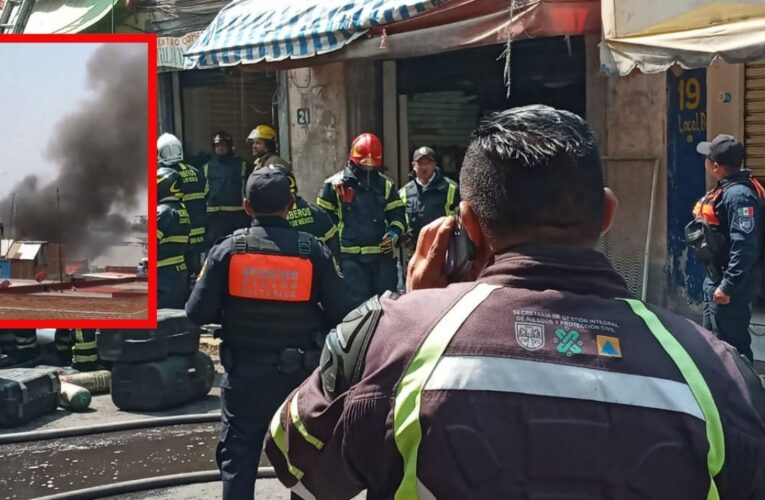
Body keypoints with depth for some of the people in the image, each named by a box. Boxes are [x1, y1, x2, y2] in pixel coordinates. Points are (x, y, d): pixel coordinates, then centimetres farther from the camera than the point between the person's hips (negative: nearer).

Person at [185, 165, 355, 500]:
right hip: (301, 373, 1)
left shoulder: (228, 249, -9)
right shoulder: (314, 251, -8)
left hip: (245, 373, -1)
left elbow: (197, 313, -10)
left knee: (238, 460, 12)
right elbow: (341, 314, -10)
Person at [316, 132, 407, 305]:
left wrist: (394, 233, -7)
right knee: (357, 303, -8)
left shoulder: (386, 185, 12)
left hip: (382, 255, 4)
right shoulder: (335, 184, 1)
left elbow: (398, 215, 14)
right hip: (350, 257, -4)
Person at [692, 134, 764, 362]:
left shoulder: (739, 195, -23)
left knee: (732, 345, -3)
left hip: (731, 283, -11)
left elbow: (745, 246, -28)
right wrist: (716, 280, 17)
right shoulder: (724, 189, 9)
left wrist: (728, 286, -27)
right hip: (716, 277, 11)